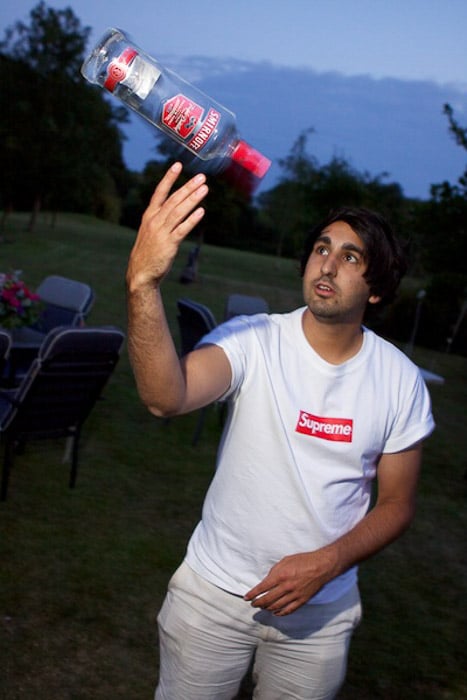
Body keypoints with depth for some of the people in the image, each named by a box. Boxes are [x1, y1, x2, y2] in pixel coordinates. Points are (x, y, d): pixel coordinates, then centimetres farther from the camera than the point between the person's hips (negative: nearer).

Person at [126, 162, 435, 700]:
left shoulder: (400, 379, -9)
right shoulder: (253, 340, -17)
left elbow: (396, 504, -1)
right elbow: (165, 397, -37)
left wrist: (326, 564, -17)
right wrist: (143, 282, -52)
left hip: (321, 610, 2)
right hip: (215, 590, -1)